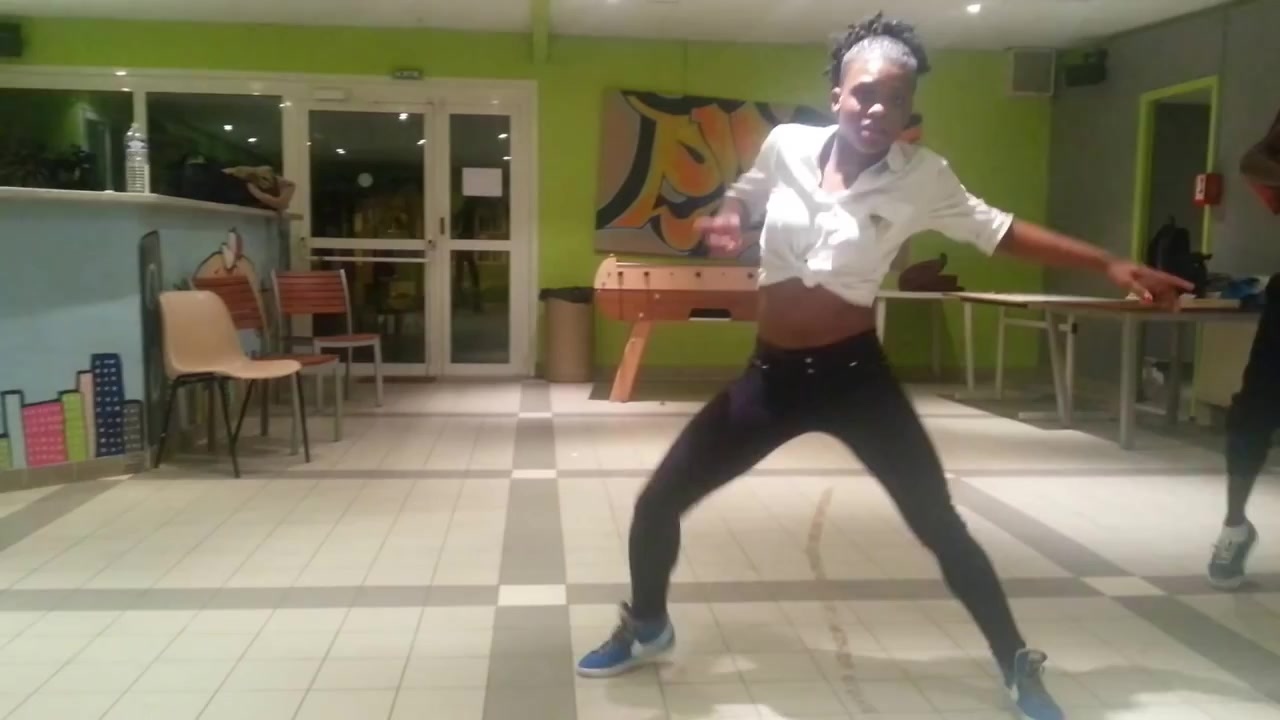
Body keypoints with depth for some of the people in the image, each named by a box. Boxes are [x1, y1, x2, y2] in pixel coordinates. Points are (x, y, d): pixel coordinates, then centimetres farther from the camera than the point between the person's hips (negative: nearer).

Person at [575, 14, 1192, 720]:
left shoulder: (921, 178, -7)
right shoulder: (786, 144, -3)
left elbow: (999, 230, 2)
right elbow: (746, 190, 18)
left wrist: (1106, 264, -2)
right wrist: (727, 216, -4)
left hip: (855, 375, -2)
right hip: (771, 373, 2)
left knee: (941, 527, 1)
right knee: (656, 504, 4)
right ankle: (646, 626, 34)